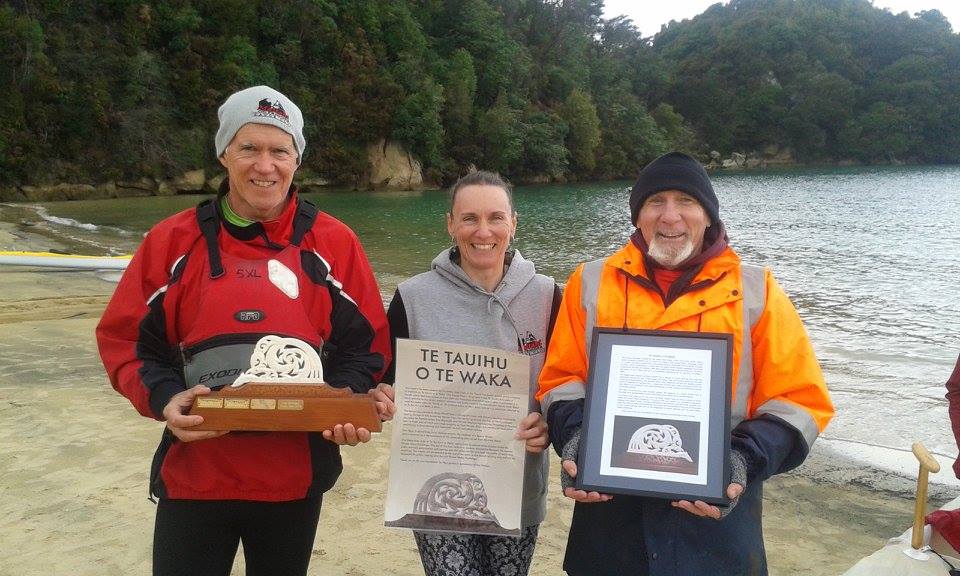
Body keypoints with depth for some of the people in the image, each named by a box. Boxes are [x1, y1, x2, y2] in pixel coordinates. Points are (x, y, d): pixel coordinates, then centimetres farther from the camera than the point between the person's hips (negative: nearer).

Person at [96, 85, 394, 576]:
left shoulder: (334, 243, -2)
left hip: (296, 477, 1)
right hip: (194, 475, 0)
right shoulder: (174, 239, -1)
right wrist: (164, 398, -15)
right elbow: (124, 337, 3)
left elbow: (366, 342, 3)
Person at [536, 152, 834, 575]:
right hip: (610, 506, 1)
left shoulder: (755, 291, 1)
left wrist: (745, 460, -15)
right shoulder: (591, 283, 4)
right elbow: (563, 378, 6)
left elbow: (799, 399, 0)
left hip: (715, 513, -1)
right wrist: (575, 436, -13)